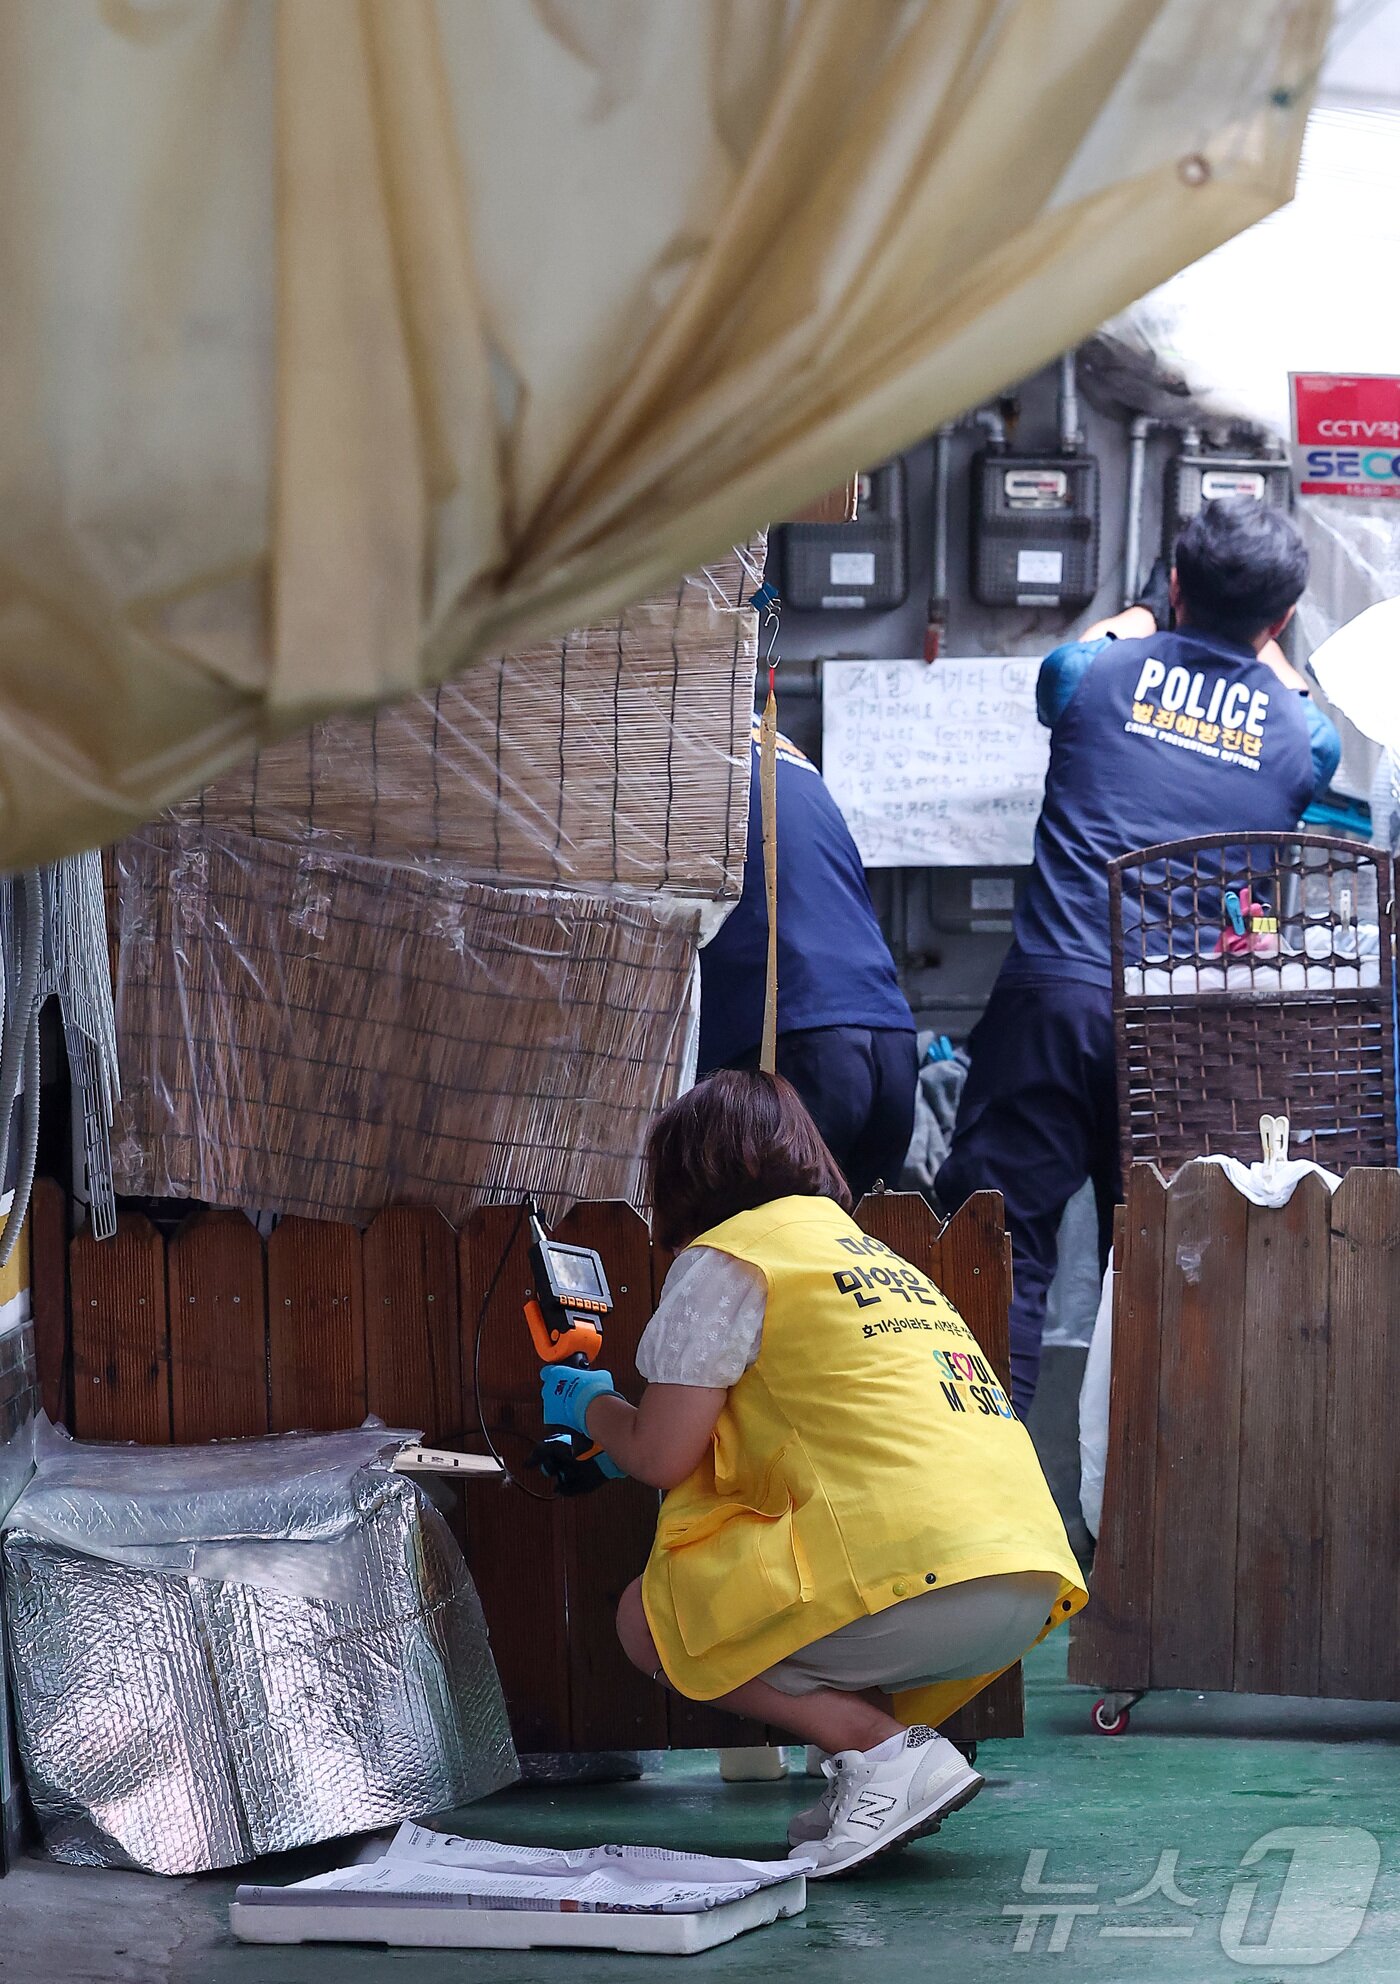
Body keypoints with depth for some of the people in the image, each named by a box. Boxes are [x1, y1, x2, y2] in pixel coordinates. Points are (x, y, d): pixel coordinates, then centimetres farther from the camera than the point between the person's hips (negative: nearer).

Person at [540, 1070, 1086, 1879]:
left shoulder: (726, 1260, 4)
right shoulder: (867, 1250, 29)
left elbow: (661, 1457, 1)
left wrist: (593, 1405, 24)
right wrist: (616, 1439, 50)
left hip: (914, 1586, -9)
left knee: (652, 1618, 10)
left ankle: (884, 1750, -7)